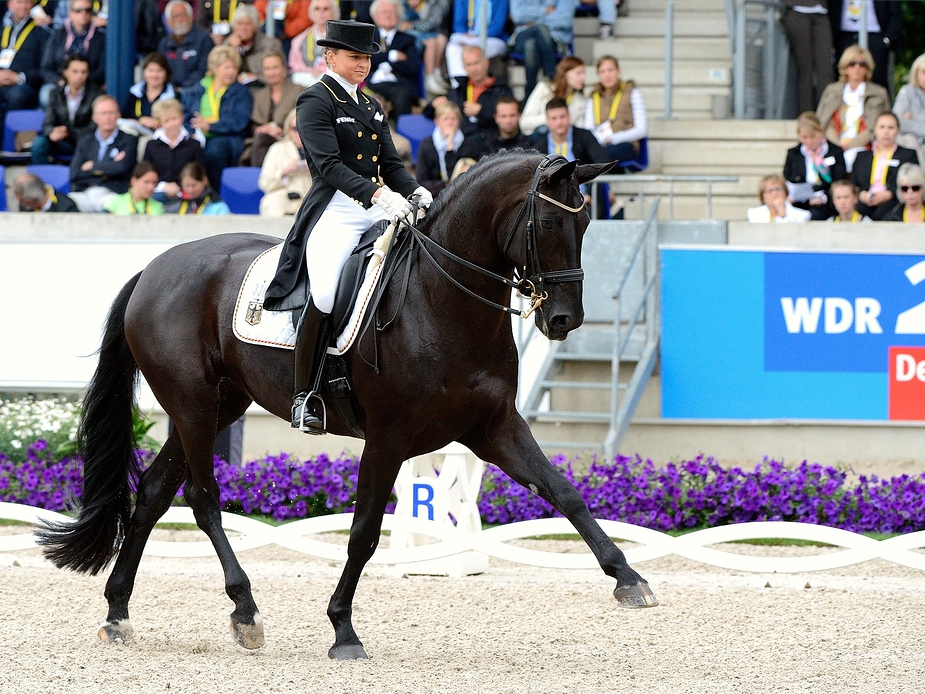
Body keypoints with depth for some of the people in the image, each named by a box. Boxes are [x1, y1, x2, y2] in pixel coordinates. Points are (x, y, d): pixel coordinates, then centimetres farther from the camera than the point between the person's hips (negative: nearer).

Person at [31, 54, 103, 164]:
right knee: (38, 143, -24)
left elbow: (94, 128, -11)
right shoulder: (56, 94, 6)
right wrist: (52, 133, -25)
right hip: (63, 142, 3)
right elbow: (48, 124, 1)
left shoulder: (96, 93, -5)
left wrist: (69, 133, -25)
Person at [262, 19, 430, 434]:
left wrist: (414, 191, -3)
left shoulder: (372, 108, 23)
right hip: (335, 214, -8)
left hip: (378, 211, 8)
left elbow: (391, 164, 19)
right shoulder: (316, 102, -1)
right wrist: (376, 194, -26)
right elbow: (329, 165, -14)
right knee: (325, 294, -29)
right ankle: (304, 395, -21)